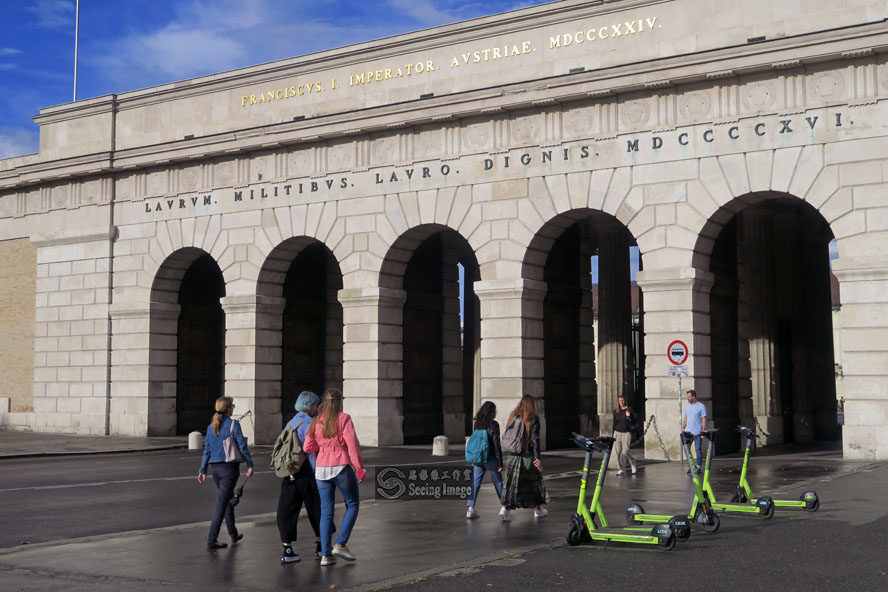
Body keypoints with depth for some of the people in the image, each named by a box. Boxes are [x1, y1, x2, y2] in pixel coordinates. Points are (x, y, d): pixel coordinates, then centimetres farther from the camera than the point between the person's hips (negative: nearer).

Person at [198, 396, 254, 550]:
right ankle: (212, 539, -6)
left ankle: (234, 534, 29)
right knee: (222, 502, -4)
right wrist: (250, 465, -5)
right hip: (229, 467, -6)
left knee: (229, 499, 21)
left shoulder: (211, 427, 9)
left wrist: (203, 470, 12)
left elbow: (207, 450, 10)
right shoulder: (233, 424, -9)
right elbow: (242, 446, -11)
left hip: (215, 468, 6)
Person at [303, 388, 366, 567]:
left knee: (326, 510, 9)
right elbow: (352, 444, -12)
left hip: (321, 468, 5)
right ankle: (340, 544, 0)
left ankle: (325, 554, 7)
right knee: (352, 505, 12)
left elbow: (307, 447, 7)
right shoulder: (343, 418, -6)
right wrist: (359, 467, -8)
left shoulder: (316, 422, 8)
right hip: (342, 467, -5)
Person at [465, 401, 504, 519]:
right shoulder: (493, 425, -11)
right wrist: (500, 462, -8)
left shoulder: (477, 424, 5)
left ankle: (470, 507, -9)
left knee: (475, 483, 2)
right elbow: (496, 444, -12)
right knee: (498, 482, 11)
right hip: (490, 458, -4)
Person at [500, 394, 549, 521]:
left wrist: (505, 454, 15)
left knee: (510, 482, 6)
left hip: (510, 455, 3)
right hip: (527, 455, -3)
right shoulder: (533, 418, -6)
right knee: (534, 481, 14)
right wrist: (537, 457, -19)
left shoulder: (513, 416, 6)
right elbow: (535, 438, -14)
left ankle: (505, 507, -13)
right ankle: (538, 509, 27)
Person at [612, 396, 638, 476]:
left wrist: (629, 416, -20)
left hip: (626, 432, -4)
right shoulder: (615, 411, 11)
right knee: (618, 451, -1)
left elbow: (635, 420, -2)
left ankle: (633, 463, 14)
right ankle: (621, 469, 8)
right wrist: (613, 435, 15)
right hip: (617, 432, 4)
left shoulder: (629, 409, -1)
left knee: (625, 451, -12)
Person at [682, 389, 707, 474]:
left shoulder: (701, 406, -5)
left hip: (697, 432, -5)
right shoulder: (687, 405, 11)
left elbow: (704, 419, -6)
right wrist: (683, 429, 10)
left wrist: (703, 431, -13)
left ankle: (699, 468, 7)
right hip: (688, 432, 5)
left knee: (698, 450, -1)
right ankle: (690, 467, 14)